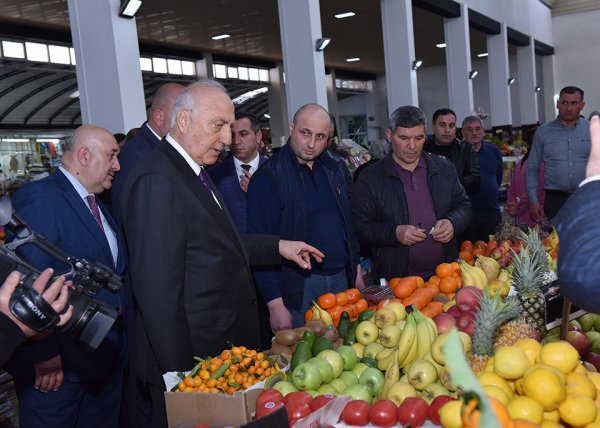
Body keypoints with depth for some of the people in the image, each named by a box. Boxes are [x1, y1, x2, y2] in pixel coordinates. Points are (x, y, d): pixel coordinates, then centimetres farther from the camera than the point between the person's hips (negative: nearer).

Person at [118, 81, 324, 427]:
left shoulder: (195, 171, 9)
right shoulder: (156, 181, -21)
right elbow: (159, 291, -24)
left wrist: (277, 247, 12)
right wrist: (181, 372, -22)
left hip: (225, 346, 9)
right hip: (193, 359, -9)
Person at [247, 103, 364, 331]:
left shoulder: (336, 167, 6)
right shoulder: (268, 178, -11)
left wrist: (356, 269, 14)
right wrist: (275, 305, -15)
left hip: (342, 278, 5)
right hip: (298, 285, -5)